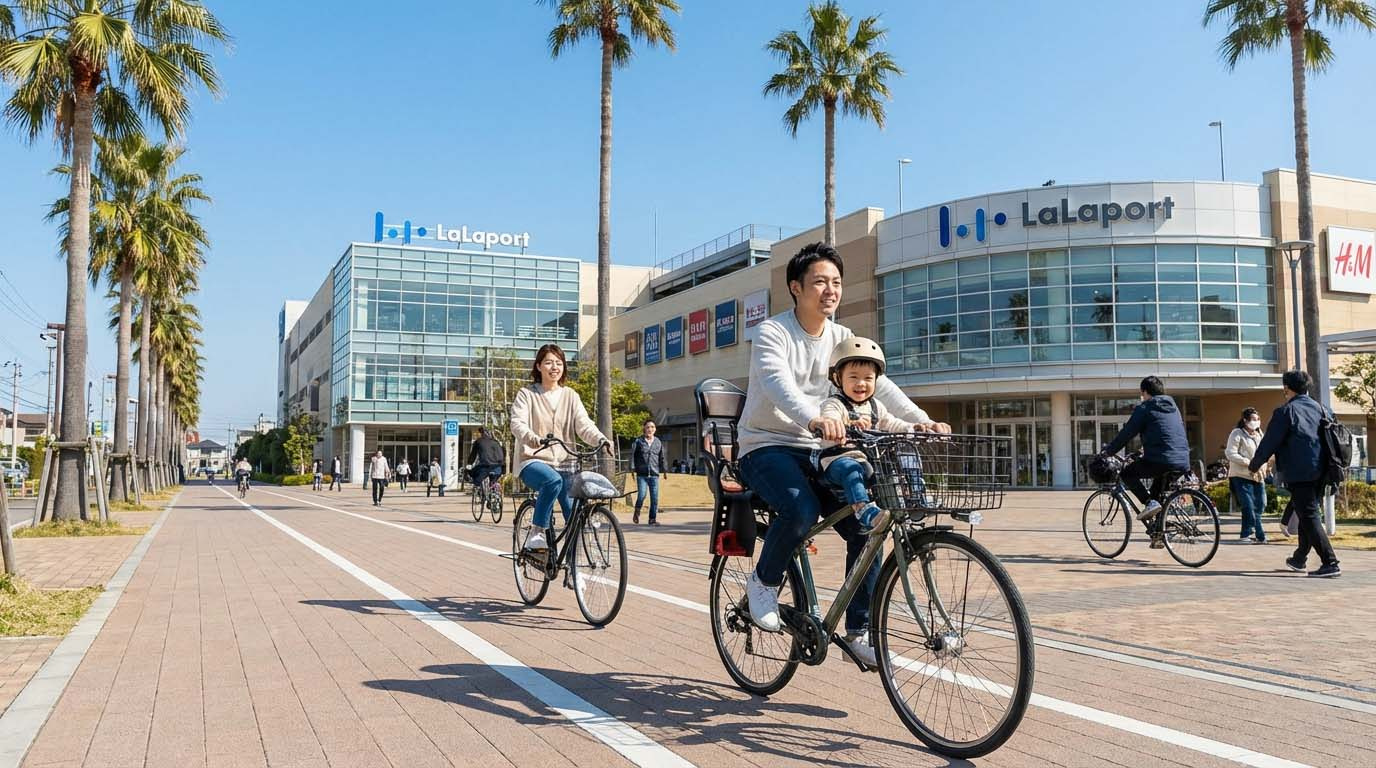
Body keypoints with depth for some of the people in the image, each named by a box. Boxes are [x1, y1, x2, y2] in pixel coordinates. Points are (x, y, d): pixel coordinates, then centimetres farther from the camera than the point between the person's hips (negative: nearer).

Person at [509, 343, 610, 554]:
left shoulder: (570, 396, 11)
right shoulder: (526, 394, 2)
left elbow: (584, 425, -3)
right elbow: (517, 424, -14)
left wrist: (601, 440, -25)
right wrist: (533, 438, -38)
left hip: (563, 464, 4)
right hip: (533, 461, -3)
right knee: (553, 481, -36)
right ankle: (536, 535, -24)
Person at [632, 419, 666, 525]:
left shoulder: (658, 442, 10)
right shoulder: (638, 441, 1)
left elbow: (662, 458, 16)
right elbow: (632, 455, -2)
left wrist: (663, 470, 13)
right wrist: (632, 468, -10)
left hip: (654, 474, 3)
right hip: (642, 474, -3)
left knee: (655, 497, 0)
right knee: (641, 495, -12)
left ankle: (653, 518, 10)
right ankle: (637, 512, 17)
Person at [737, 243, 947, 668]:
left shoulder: (841, 338, 6)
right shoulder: (771, 333, -12)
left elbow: (878, 384, -5)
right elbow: (779, 384, -32)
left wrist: (922, 420, -21)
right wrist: (816, 419, -52)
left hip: (813, 450, 6)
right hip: (766, 446, -6)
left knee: (864, 526, -11)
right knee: (801, 511, -34)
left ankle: (857, 632, 4)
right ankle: (763, 581, -4)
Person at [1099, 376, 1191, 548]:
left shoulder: (1144, 408, 0)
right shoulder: (1173, 407, 22)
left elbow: (1127, 433, 0)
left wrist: (1109, 451, 12)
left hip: (1161, 461, -7)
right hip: (1183, 463, 7)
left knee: (1127, 473, 12)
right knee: (1158, 488, 26)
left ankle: (1149, 503, -6)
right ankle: (1158, 535, 22)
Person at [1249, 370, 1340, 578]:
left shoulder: (1285, 411, -9)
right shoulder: (1318, 408, 12)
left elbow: (1270, 442, -9)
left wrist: (1254, 464, 3)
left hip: (1299, 473, -8)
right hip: (1319, 471, 8)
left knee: (1309, 516, -6)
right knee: (1307, 513, 19)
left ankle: (1330, 564, -12)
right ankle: (1300, 558, 31)